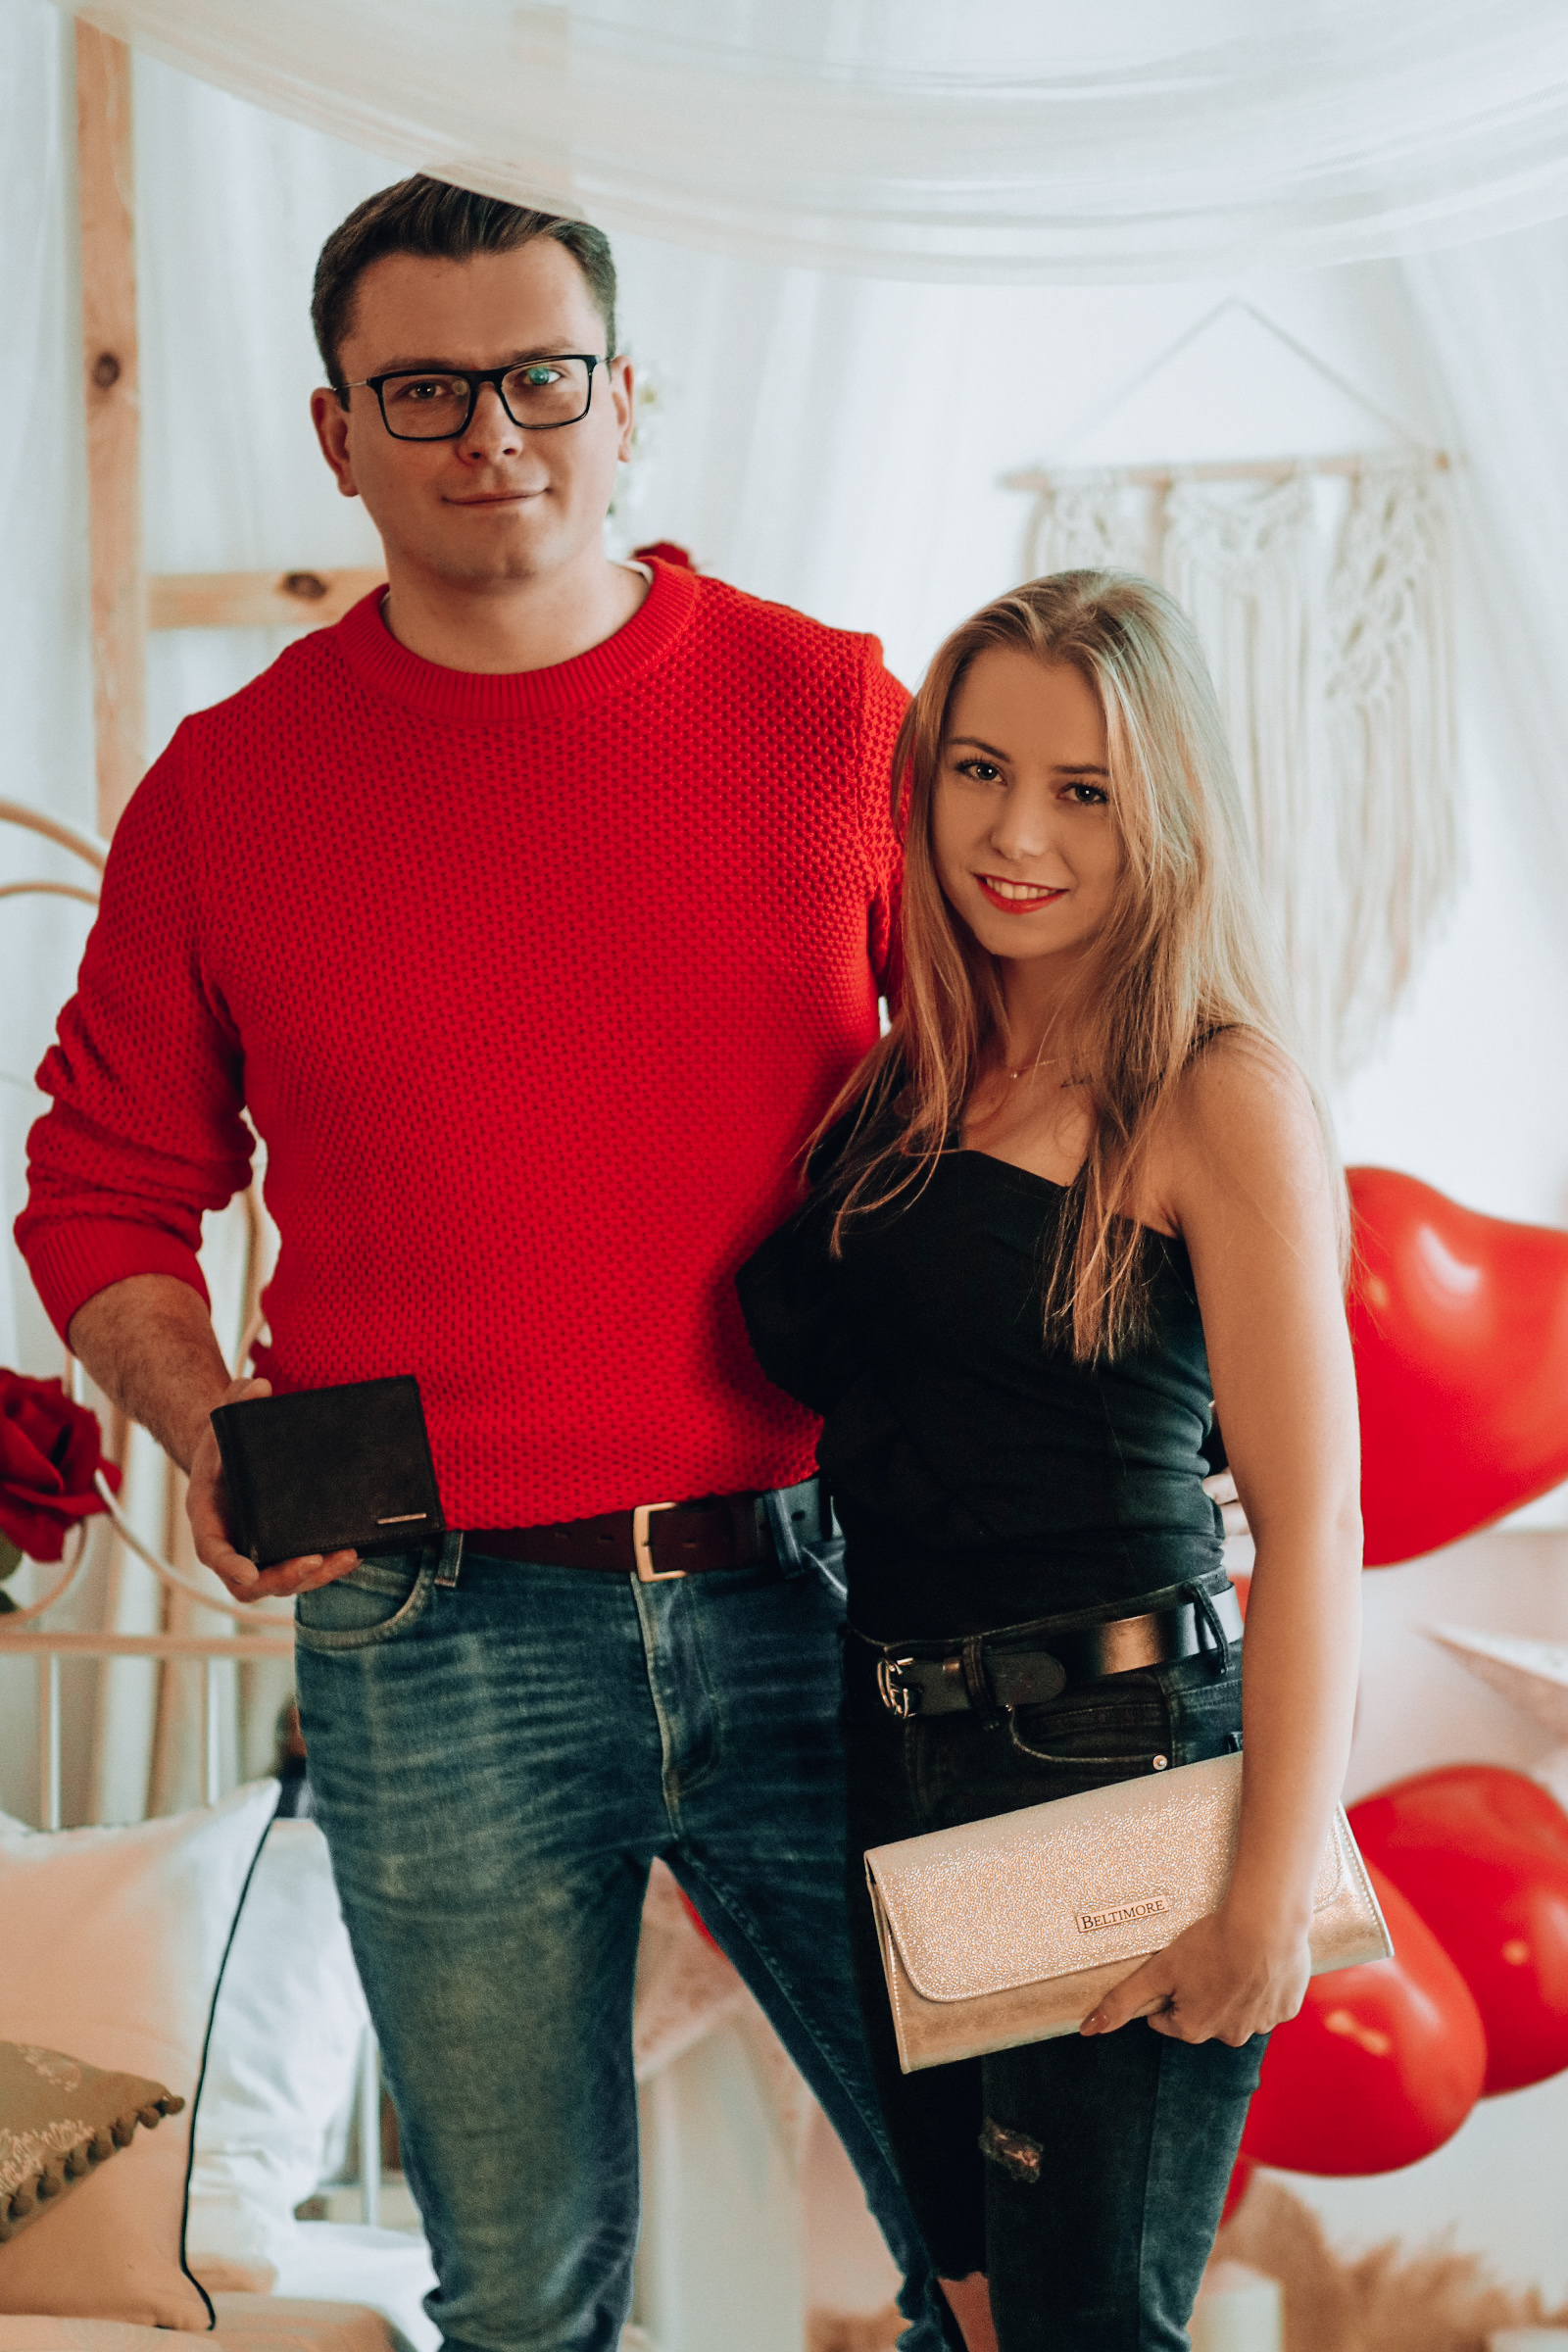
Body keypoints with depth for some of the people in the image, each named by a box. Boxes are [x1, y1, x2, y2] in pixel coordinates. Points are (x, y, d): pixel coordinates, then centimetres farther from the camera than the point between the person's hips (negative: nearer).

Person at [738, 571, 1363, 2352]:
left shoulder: (1220, 1100, -11)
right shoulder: (907, 1081, 9)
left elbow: (1311, 1524, -15)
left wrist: (1272, 1894, -18)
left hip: (1124, 1754, -7)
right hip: (895, 1753, 7)